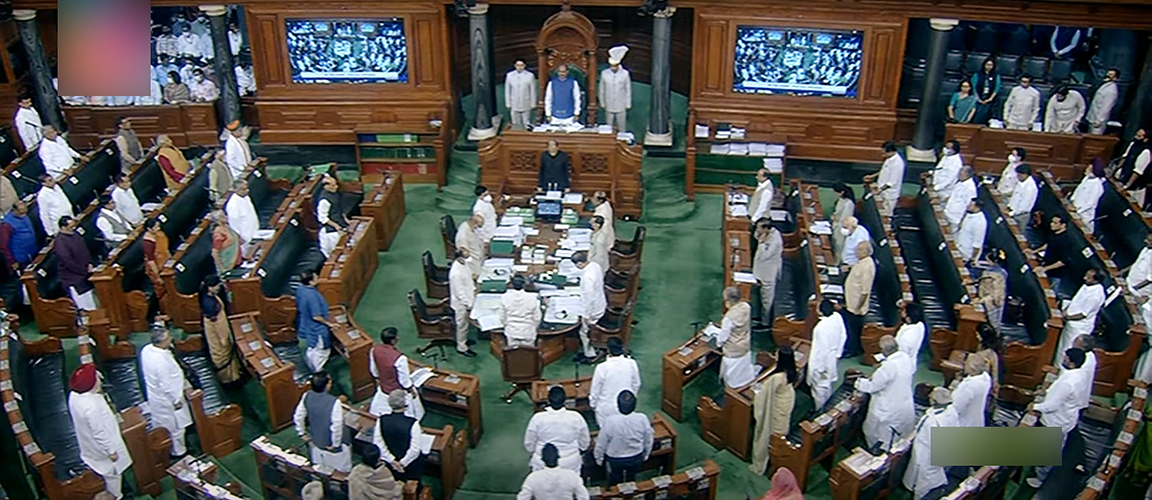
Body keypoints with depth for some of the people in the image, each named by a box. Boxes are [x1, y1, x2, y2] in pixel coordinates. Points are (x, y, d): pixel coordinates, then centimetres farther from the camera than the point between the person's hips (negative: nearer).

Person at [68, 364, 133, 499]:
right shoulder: (91, 407, -41)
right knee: (112, 474, 19)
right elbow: (99, 433, -29)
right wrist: (111, 451, -17)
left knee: (104, 472, 32)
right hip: (102, 448, -8)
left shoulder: (74, 395, -16)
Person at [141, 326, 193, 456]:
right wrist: (177, 400, -12)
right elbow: (167, 386, -28)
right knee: (175, 426, 15)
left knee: (164, 424, 27)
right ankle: (178, 451, 35)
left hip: (156, 396, 8)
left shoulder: (147, 350, -12)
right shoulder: (161, 361, -39)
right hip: (167, 399, -8)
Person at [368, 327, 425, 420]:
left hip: (383, 389, 6)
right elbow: (404, 379, -25)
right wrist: (412, 391, -6)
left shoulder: (374, 350, -20)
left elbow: (373, 369, -1)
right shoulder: (399, 358, -39)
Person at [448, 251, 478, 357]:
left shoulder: (464, 262, -6)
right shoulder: (456, 273, -34)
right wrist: (468, 304, -21)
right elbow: (459, 292, -27)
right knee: (462, 325, 11)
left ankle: (464, 339, 49)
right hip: (461, 303, -8)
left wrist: (473, 289, 10)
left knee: (465, 323, 27)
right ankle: (461, 347, 28)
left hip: (468, 299, 8)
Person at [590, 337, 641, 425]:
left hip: (606, 408, -3)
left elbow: (595, 389, -11)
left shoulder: (602, 368, -25)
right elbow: (636, 385, 0)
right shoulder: (631, 364, -16)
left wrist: (593, 404, 7)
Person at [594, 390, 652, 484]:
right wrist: (646, 454, 12)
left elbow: (601, 443, -18)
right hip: (636, 458, 2)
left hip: (615, 460, -2)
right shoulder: (642, 419, -26)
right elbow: (648, 440, -8)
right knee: (631, 481, 28)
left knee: (615, 484, 24)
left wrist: (599, 458, 2)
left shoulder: (610, 421, -33)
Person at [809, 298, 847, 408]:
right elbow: (843, 336, 0)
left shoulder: (820, 327, -34)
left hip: (821, 361, -8)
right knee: (828, 386, 27)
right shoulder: (837, 317, -14)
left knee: (820, 388, 13)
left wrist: (821, 369, -14)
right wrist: (838, 354, 13)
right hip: (832, 359, 8)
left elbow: (822, 350, -26)